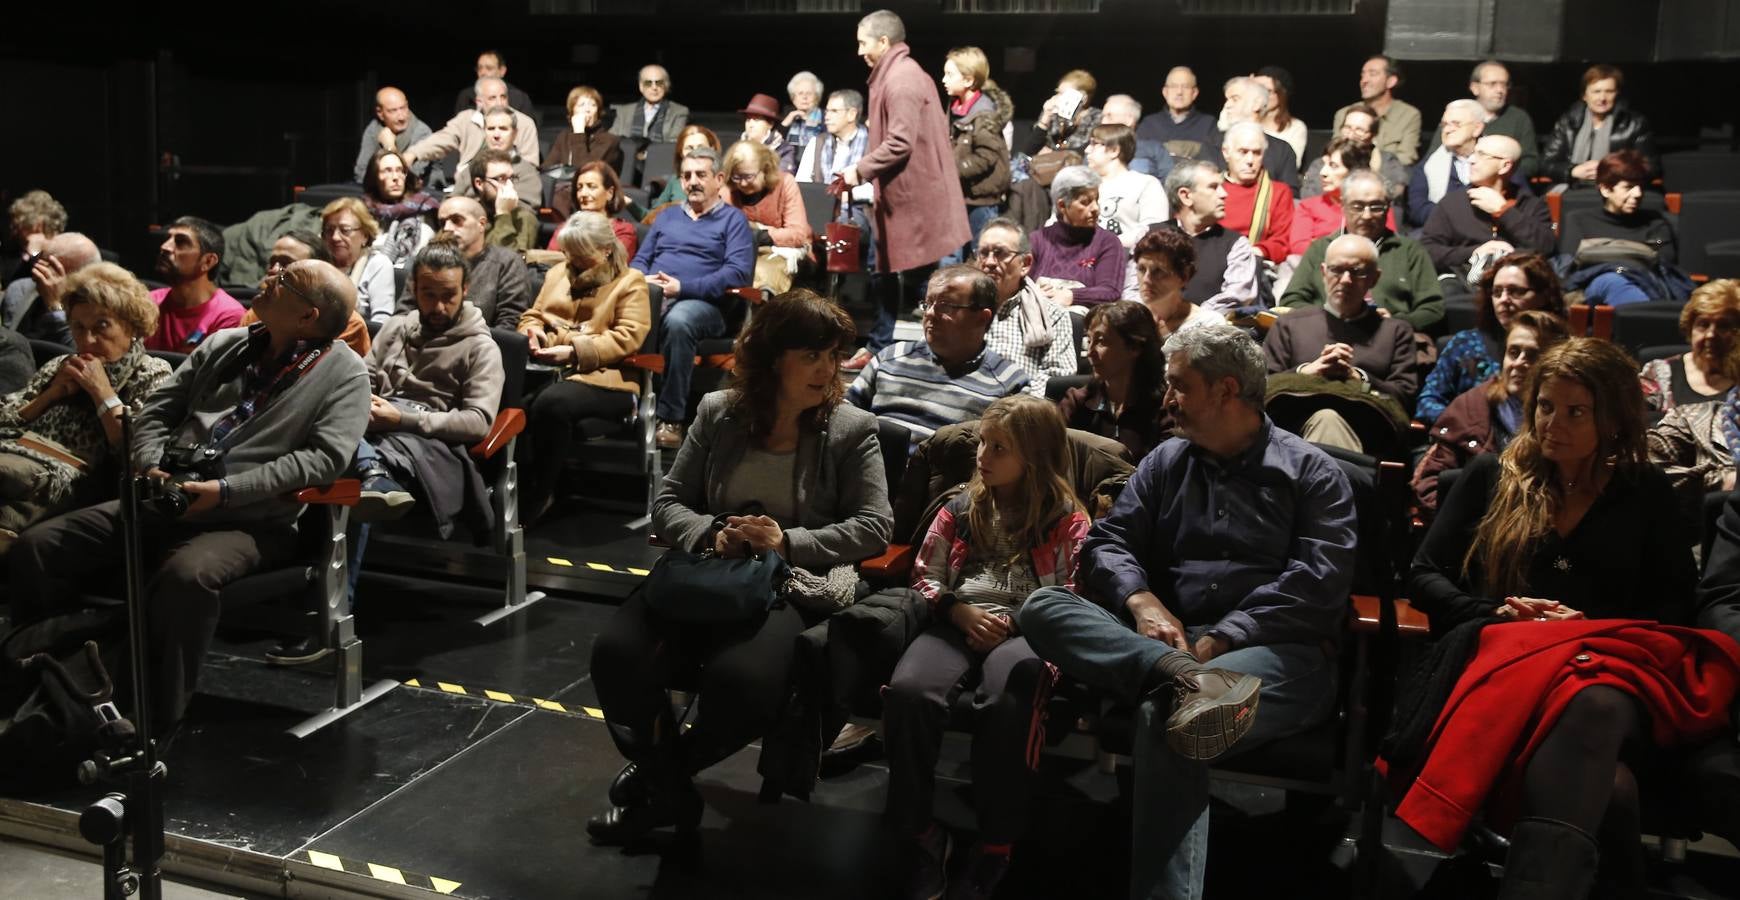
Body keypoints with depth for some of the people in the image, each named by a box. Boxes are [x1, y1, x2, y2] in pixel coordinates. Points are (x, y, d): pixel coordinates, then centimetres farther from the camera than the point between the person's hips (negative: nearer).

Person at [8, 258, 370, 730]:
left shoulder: (344, 373, 0)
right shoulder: (224, 345, 17)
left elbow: (325, 456, -12)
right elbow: (158, 408, 20)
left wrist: (227, 490, -18)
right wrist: (150, 465, -1)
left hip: (249, 522, -6)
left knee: (185, 575, -38)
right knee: (36, 545, -8)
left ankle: (156, 729, -25)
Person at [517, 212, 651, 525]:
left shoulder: (630, 282, 6)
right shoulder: (558, 274, 25)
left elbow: (627, 336, -7)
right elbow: (532, 315, 29)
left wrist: (575, 351, -19)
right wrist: (533, 332, 2)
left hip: (603, 378, -5)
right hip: (550, 370, 5)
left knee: (551, 403, -37)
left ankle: (537, 499, -24)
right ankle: (517, 489, -24)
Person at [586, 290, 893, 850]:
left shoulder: (852, 430, 3)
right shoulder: (717, 413, 10)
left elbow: (875, 525, -1)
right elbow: (667, 503, 12)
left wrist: (789, 543, -14)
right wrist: (712, 533, -11)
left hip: (793, 586, -3)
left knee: (740, 681, -34)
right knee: (617, 655, -24)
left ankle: (665, 770, 1)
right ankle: (668, 789, 2)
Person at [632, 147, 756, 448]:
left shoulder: (733, 219, 10)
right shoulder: (666, 216, 28)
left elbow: (738, 272, -5)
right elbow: (640, 259, 24)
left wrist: (683, 287, -15)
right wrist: (643, 280, -3)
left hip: (701, 302, -4)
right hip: (649, 298, 4)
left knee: (678, 321, -40)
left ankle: (671, 418, -33)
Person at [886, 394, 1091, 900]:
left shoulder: (1067, 518, 13)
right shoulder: (961, 508, 23)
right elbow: (924, 576, 19)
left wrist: (1012, 622, -10)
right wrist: (961, 612, -1)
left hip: (1026, 630, -3)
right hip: (957, 624, 3)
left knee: (1006, 703, -40)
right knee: (908, 690, -33)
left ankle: (995, 849, -26)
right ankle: (921, 835, -20)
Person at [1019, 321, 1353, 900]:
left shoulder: (1311, 473, 7)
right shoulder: (1165, 463, 21)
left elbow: (1320, 583, -7)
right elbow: (1106, 543, 11)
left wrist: (1220, 641, -16)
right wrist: (1142, 602, -12)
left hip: (1273, 654, -5)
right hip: (1166, 639, 5)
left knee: (1162, 713, -37)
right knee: (1041, 608, -20)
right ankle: (1186, 677, -40)